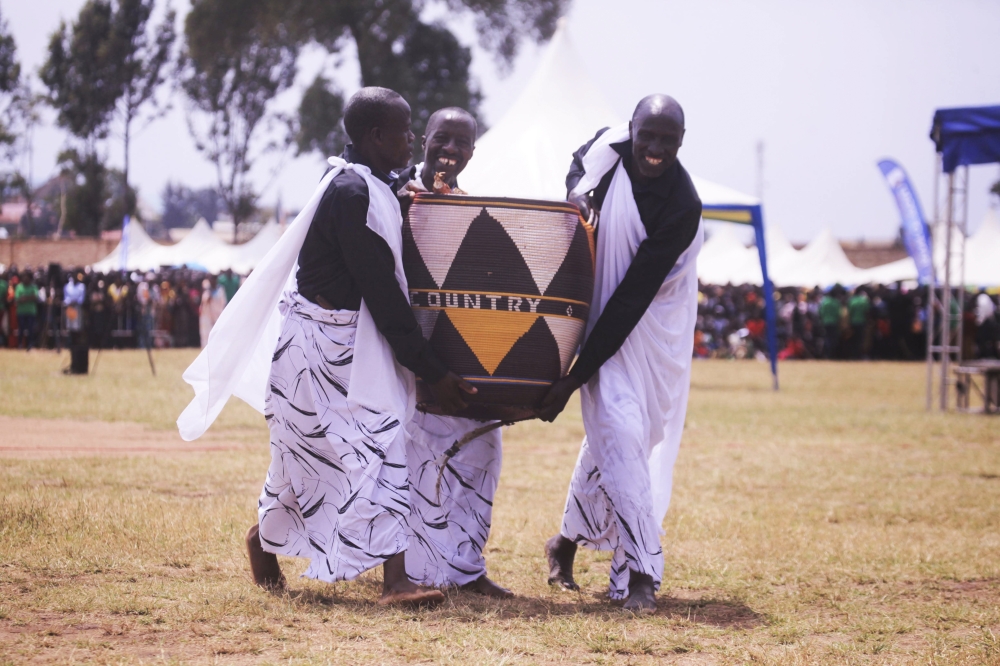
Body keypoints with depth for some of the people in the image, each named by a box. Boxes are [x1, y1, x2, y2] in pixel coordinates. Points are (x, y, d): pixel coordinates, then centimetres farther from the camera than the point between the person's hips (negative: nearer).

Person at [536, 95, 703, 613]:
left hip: (653, 331, -2)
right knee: (619, 430, -12)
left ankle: (568, 541, 28)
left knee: (609, 436, 6)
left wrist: (576, 376, -27)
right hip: (602, 314, 2)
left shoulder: (683, 208, -26)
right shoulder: (611, 146, -13)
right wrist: (578, 192, -10)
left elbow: (631, 299, -27)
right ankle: (640, 571, -14)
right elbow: (580, 163, 16)